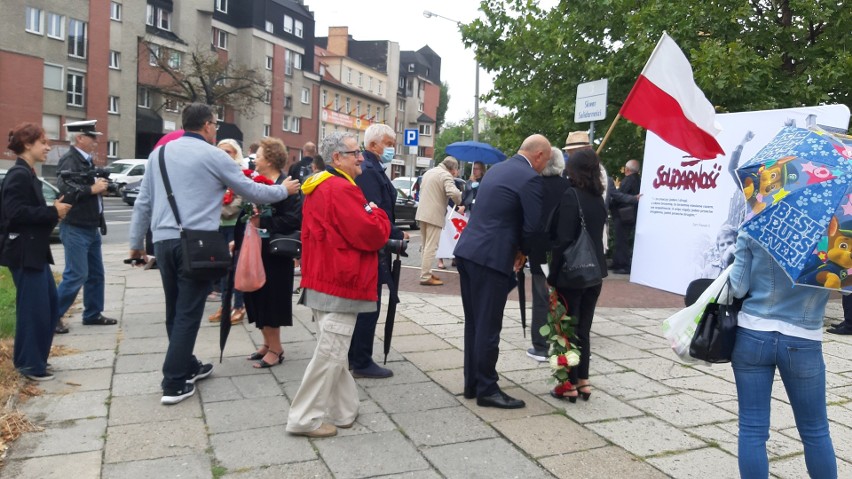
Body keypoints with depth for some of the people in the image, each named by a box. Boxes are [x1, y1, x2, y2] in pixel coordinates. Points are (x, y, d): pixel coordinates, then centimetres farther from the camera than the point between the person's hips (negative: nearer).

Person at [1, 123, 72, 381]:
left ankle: (30, 357, 27)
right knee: (34, 308, -3)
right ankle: (30, 364, 9)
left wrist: (53, 211, 2)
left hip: (34, 251, 10)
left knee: (49, 305, 15)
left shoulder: (28, 174, 16)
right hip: (24, 252, -10)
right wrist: (53, 212, -17)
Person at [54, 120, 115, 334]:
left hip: (91, 227, 9)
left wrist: (101, 187, -2)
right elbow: (66, 191, -27)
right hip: (75, 228, -9)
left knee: (96, 274, 13)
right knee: (76, 275, -7)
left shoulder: (87, 160, 13)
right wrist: (92, 189, -19)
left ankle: (93, 314, 24)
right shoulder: (69, 160, -14)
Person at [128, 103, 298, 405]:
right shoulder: (213, 156, -4)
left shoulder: (159, 153, 12)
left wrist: (135, 242, 21)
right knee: (188, 313, -1)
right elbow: (252, 191, 2)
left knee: (174, 310, 17)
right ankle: (174, 384, 1)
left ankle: (187, 366, 31)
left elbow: (143, 202, 14)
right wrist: (284, 189, 18)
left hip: (164, 241, 6)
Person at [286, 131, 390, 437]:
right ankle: (305, 419, 5)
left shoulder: (319, 186, 15)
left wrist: (368, 217, 8)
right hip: (340, 284, -11)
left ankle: (343, 411, 25)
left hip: (323, 280, 11)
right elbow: (372, 235, -20)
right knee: (330, 353, -3)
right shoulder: (342, 190, -18)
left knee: (332, 351, 15)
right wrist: (378, 215, -1)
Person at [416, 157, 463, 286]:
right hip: (434, 215, -9)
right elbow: (453, 193, -24)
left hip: (422, 213, 9)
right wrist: (460, 203, -7)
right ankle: (425, 277, -7)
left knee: (426, 246, 17)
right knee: (430, 248, -6)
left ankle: (426, 273, 23)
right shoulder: (446, 175, -11)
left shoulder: (429, 172, 18)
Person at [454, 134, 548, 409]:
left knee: (474, 323, 15)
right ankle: (487, 389, 10)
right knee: (488, 326, 0)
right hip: (491, 258, -9)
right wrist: (522, 251, 7)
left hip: (468, 252, 9)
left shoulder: (497, 169, 17)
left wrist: (514, 248, 17)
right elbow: (532, 225, -12)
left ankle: (472, 383, 24)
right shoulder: (530, 179, -9)